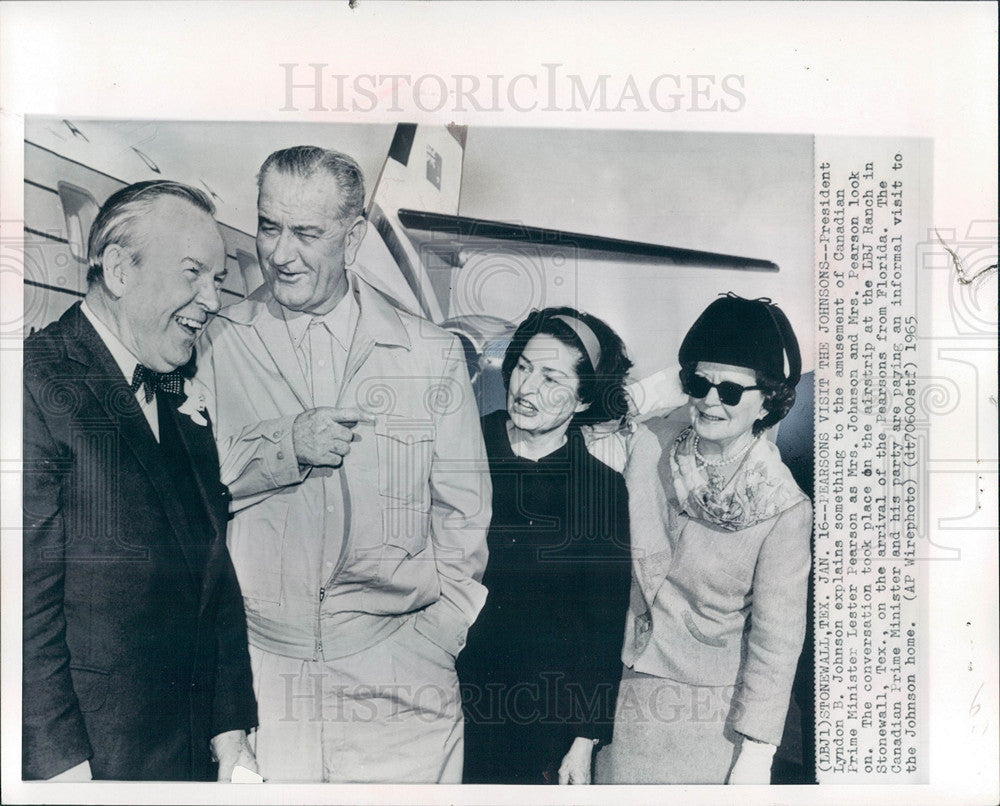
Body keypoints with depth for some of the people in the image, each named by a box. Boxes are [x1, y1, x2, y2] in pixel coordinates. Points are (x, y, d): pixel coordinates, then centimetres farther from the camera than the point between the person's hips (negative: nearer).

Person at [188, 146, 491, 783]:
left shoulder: (434, 356, 4)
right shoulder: (216, 346, 4)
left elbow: (464, 515, 5)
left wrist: (436, 637, -2)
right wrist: (285, 447, -14)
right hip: (252, 677, 0)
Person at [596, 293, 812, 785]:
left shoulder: (785, 508, -15)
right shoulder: (648, 444, -9)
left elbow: (776, 637, -9)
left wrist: (757, 751, -7)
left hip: (714, 707, -2)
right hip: (627, 683, 3)